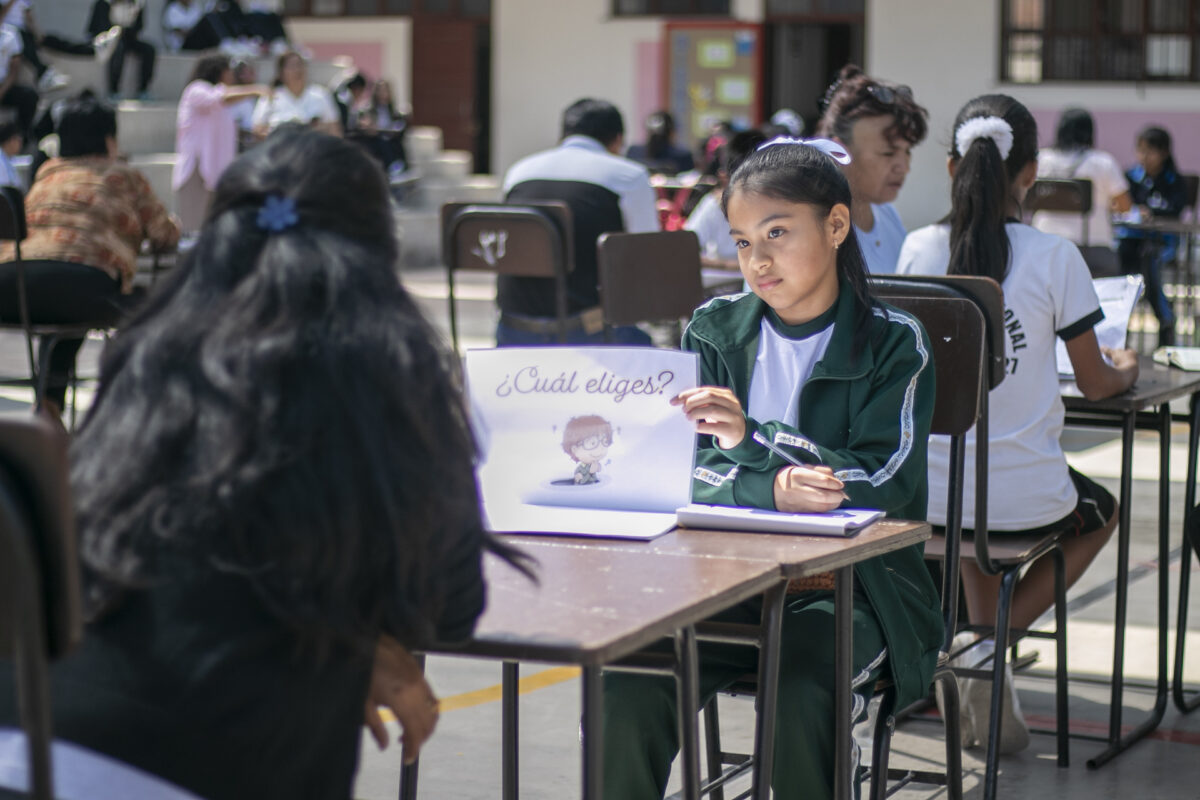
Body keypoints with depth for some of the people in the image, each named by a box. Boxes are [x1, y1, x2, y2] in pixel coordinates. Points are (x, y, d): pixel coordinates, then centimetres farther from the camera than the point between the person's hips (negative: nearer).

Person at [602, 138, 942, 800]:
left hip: (848, 584, -3)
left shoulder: (894, 344, 0)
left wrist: (751, 439, -24)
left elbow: (884, 485, -12)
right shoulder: (715, 330, 10)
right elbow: (688, 470, 2)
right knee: (628, 684, -24)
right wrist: (771, 490, -20)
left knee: (799, 697, -33)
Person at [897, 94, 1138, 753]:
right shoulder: (1053, 257, -10)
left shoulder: (919, 248, -3)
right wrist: (1126, 368, 22)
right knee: (1101, 512, 31)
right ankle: (989, 649, 8)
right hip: (1022, 496, -3)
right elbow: (1095, 384, -1)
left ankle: (985, 661, 27)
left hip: (928, 494, 3)